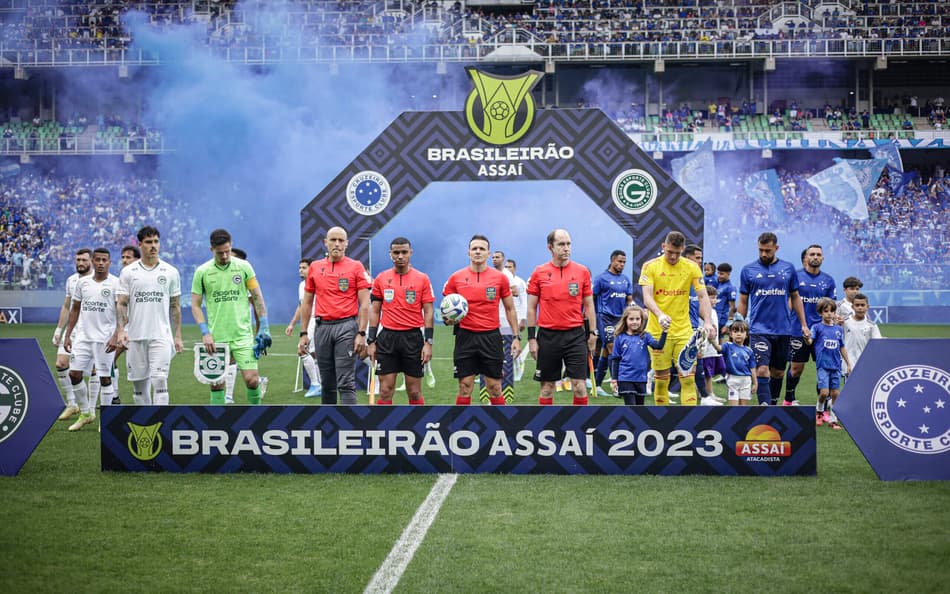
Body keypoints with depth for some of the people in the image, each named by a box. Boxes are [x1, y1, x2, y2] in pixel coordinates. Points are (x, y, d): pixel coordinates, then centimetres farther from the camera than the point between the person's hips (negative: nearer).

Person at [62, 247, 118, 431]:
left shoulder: (115, 284, -5)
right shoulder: (83, 282, 9)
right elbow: (75, 309, 16)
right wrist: (67, 334, 11)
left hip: (105, 338, -5)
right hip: (84, 336, 5)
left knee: (105, 378, -2)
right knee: (74, 373, 2)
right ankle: (86, 413, 18)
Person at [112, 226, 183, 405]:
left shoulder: (170, 272, 5)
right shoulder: (128, 272, 4)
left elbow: (175, 306, 9)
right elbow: (121, 304, 3)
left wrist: (177, 336, 4)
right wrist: (121, 330, -11)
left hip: (161, 335, -1)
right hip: (135, 336, 1)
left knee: (159, 380, -12)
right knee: (138, 382, 6)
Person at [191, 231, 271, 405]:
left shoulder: (243, 266, 2)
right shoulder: (202, 272, 1)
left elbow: (257, 297, 6)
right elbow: (196, 305, 5)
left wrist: (264, 327, 1)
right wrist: (205, 332, -6)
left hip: (243, 335, 0)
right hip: (216, 337, 0)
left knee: (251, 379, -7)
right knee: (216, 383, 2)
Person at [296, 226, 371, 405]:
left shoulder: (356, 267, 0)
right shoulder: (315, 267, 11)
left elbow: (364, 303, -3)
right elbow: (307, 303, 16)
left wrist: (361, 334, -10)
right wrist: (303, 334, 11)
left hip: (346, 327, -4)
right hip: (322, 328, 4)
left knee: (346, 383, -9)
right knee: (327, 384, 9)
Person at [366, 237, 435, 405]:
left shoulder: (422, 279, 0)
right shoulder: (381, 279, 6)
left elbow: (428, 312, 0)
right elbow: (374, 312, 9)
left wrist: (428, 343, -7)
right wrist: (371, 342, 3)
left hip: (413, 338, -1)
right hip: (387, 338, 1)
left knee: (414, 391, 4)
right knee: (385, 390, 0)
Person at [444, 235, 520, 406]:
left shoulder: (500, 278, 2)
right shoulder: (456, 278, 2)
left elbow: (510, 309, 9)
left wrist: (516, 337, 4)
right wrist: (448, 319, -11)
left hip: (491, 337, 0)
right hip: (465, 337, 0)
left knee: (495, 389, 3)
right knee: (464, 389, 2)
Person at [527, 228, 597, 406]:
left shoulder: (582, 271, 3)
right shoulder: (539, 273, 1)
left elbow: (589, 305, 9)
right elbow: (531, 307, 4)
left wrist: (592, 333, 4)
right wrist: (531, 338, 0)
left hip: (575, 335, 0)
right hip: (548, 336, 0)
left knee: (580, 385, -4)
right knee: (547, 386, 7)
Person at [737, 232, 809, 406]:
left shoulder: (788, 269, 6)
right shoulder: (748, 270, 2)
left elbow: (795, 298, 13)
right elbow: (743, 302, 7)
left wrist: (804, 324, 9)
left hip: (783, 330, 3)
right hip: (759, 330, -3)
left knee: (778, 372, 10)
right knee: (762, 370, -15)